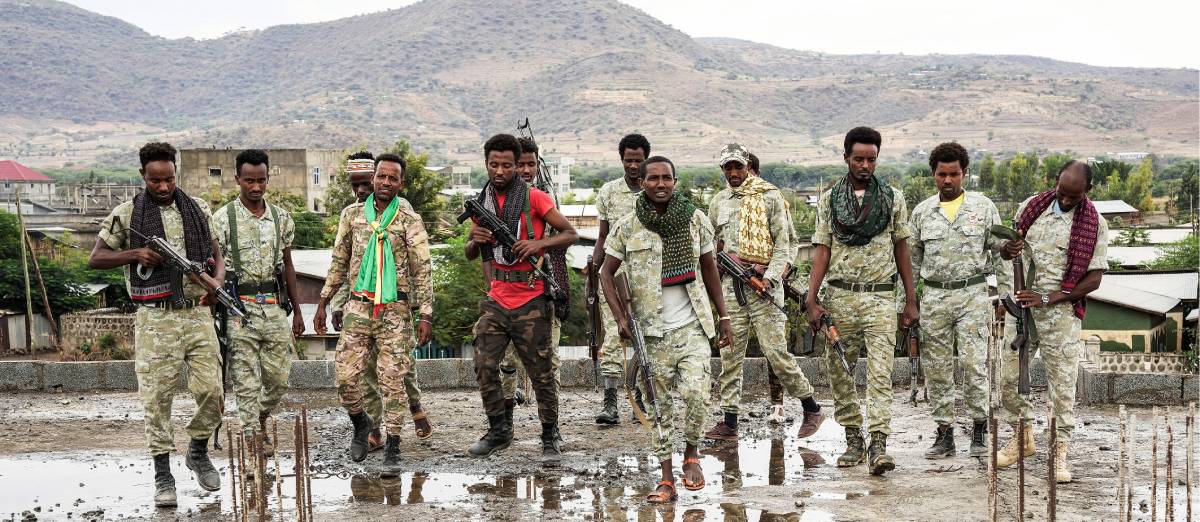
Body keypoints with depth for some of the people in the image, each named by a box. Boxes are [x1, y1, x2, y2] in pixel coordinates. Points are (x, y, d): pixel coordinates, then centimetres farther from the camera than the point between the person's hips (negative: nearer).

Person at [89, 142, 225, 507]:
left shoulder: (198, 209, 9)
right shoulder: (126, 214, 1)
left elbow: (217, 257, 14)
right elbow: (95, 259, 3)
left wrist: (216, 284, -7)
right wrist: (135, 254, -14)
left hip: (197, 314, 2)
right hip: (156, 319, -2)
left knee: (212, 391, -2)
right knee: (157, 398, -2)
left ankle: (198, 453, 24)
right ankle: (163, 476, 8)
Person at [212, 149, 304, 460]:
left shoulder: (281, 218, 9)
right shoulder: (223, 219, -4)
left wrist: (297, 311, 14)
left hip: (275, 306, 4)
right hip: (240, 306, -4)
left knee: (279, 378, 7)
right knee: (246, 380, -3)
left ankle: (260, 421, 32)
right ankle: (253, 440, 5)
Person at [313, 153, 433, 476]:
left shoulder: (409, 221, -1)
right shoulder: (352, 215, 8)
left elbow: (423, 270, -3)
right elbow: (339, 263, 15)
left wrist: (425, 315, -10)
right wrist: (323, 304, 12)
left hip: (396, 310, -2)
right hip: (358, 307, 3)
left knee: (393, 380, -2)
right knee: (346, 376, -2)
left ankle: (392, 451, 7)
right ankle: (360, 423, 27)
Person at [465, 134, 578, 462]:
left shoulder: (534, 198, -6)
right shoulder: (482, 202, 10)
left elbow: (569, 234, -3)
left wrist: (540, 243, -22)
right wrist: (475, 240, -5)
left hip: (531, 301, -5)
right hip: (496, 299, 5)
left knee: (541, 372, 0)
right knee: (484, 367, 0)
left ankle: (550, 438, 11)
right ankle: (498, 431, 16)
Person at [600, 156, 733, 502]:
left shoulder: (695, 219, 2)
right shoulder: (627, 227, -2)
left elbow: (709, 269, 11)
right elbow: (607, 272, 5)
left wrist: (723, 317, 10)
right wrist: (620, 317, -6)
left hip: (692, 326, 0)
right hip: (652, 330, 0)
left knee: (696, 394, -15)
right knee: (660, 405, 4)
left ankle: (692, 451, 13)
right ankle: (666, 480, 11)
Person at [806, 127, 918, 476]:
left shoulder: (892, 198, 7)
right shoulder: (829, 199, 6)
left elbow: (902, 249, 11)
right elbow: (822, 250, 3)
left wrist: (911, 300, 8)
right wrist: (812, 301, -5)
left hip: (880, 296, -1)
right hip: (840, 296, 1)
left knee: (880, 373, -12)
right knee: (838, 371, 6)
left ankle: (878, 446, -17)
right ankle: (853, 439, 18)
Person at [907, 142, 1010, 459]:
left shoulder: (983, 207, 5)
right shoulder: (921, 212, 9)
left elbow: (999, 252, 6)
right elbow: (912, 260, 14)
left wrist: (1005, 295, 0)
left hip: (973, 294, -2)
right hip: (934, 297, 2)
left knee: (973, 362, -10)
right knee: (936, 367, 3)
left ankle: (979, 427, 3)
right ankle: (944, 433, 12)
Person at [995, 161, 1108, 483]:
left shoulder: (1094, 225, -4)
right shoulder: (1031, 207, 6)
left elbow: (1094, 278, -6)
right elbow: (1009, 248, 17)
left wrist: (1048, 299, -15)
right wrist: (1007, 250, -10)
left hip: (1061, 312, -3)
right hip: (1021, 306, 3)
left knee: (1061, 384, -2)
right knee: (1008, 377, 5)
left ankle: (1059, 453, 7)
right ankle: (1022, 438, 25)